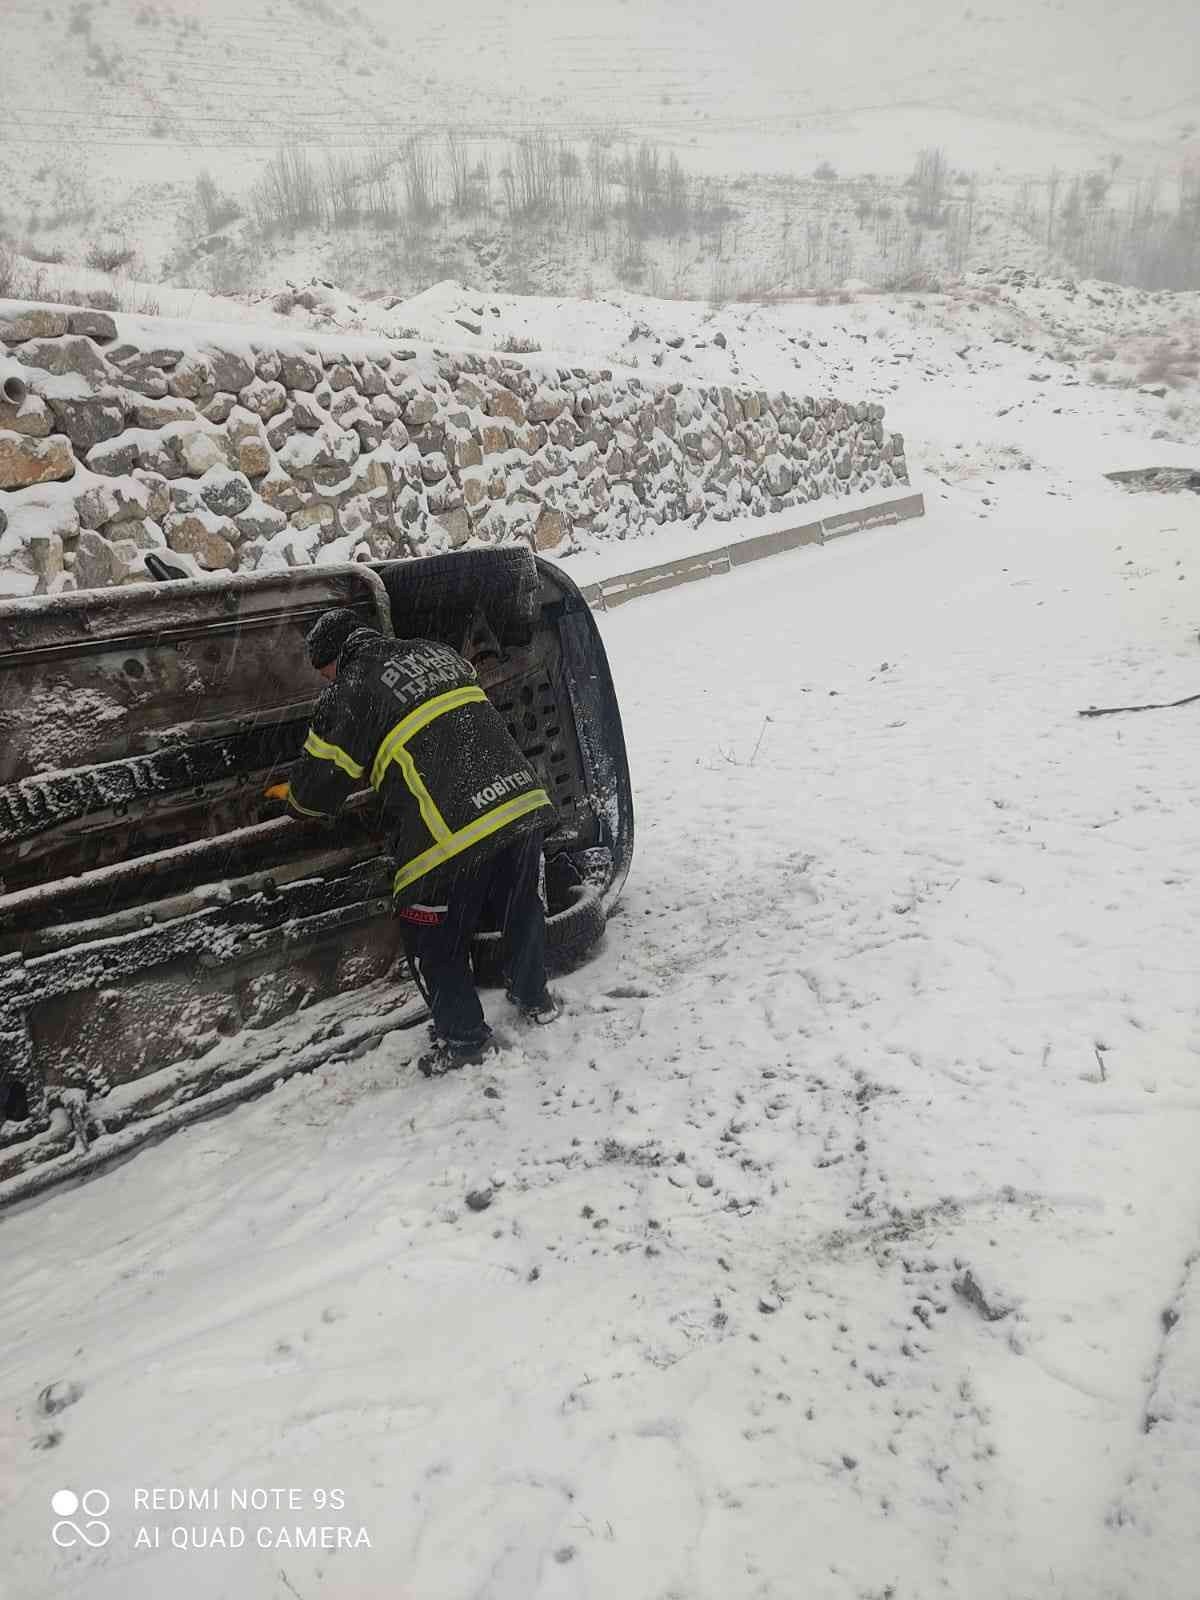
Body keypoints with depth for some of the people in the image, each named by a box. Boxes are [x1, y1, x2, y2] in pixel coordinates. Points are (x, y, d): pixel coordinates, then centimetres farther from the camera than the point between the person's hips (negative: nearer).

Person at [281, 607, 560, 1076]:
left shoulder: (347, 696, 1)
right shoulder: (435, 651, 17)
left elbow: (315, 790, 6)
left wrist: (296, 799, 31)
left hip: (452, 835, -6)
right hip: (524, 803, 6)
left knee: (433, 943, 16)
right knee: (522, 909, 27)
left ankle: (463, 1036, 29)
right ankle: (534, 998, 45)